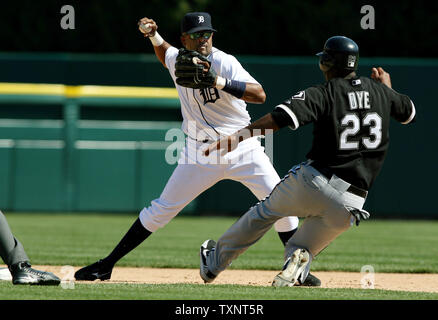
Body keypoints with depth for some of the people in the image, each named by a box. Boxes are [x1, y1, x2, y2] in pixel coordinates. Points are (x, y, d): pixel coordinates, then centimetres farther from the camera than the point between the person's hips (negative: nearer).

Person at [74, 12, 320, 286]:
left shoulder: (224, 63, -16)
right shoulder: (176, 60, -1)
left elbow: (260, 95, -30)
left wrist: (219, 82, -41)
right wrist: (154, 36, 6)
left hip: (243, 148, -2)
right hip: (200, 152, 2)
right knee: (162, 209, -1)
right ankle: (106, 265, 5)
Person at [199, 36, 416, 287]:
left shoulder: (322, 94, -4)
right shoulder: (379, 90, 9)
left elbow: (282, 117, -19)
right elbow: (409, 113, 28)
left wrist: (240, 135, -23)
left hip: (314, 180, -3)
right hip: (351, 202, 3)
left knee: (266, 212, 24)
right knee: (302, 248, 18)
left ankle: (215, 262, 35)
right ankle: (298, 265, -19)